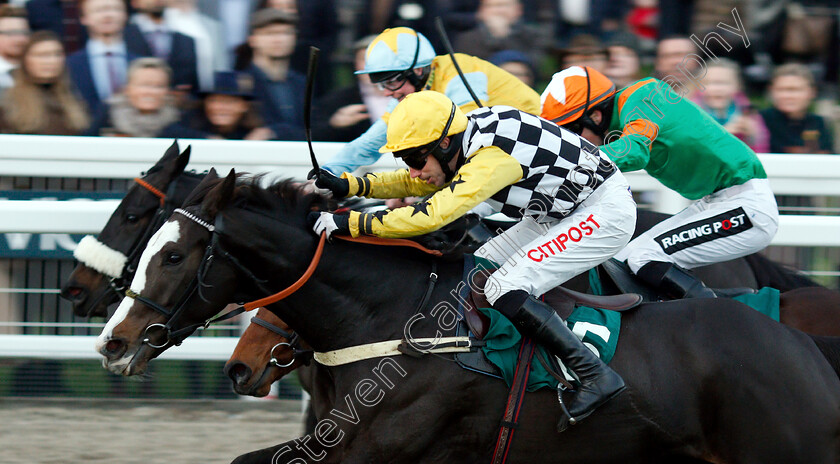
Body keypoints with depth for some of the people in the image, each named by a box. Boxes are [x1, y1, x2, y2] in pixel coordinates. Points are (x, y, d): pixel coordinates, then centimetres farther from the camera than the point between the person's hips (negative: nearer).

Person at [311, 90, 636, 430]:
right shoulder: (466, 138, -1)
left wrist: (351, 223, -35)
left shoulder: (490, 156, -30)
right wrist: (348, 185, 1)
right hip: (559, 215, 10)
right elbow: (413, 183, 14)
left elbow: (433, 214, -36)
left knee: (505, 291, -21)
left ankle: (596, 376, -17)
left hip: (606, 211, -10)